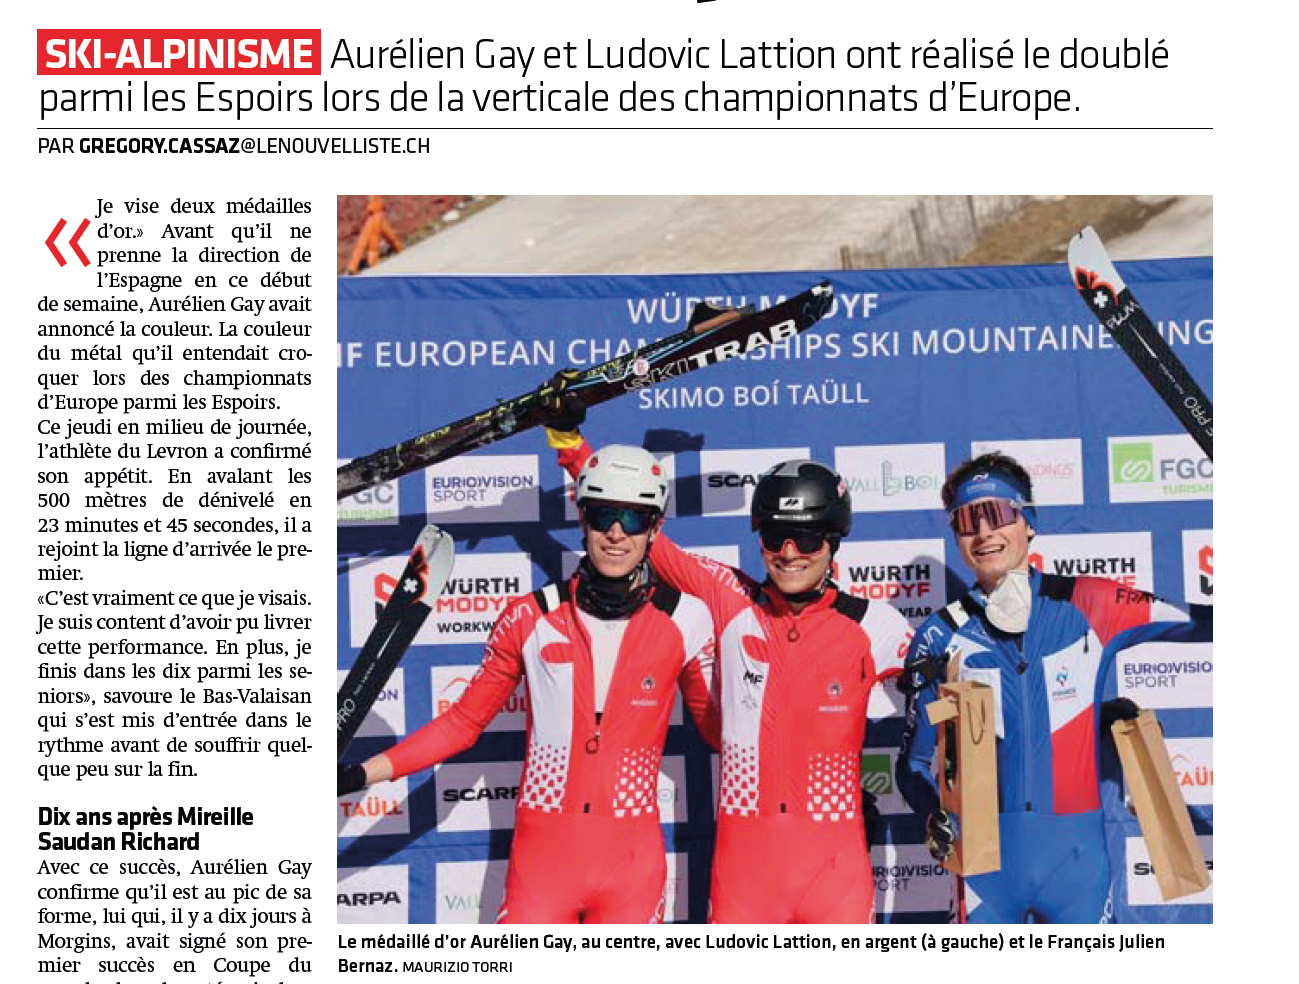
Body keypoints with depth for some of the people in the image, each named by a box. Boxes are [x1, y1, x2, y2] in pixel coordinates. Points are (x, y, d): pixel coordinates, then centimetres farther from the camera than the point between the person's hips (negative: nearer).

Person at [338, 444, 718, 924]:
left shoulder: (686, 619, -1)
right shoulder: (530, 618, -1)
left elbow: (718, 727, 11)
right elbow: (464, 722, 7)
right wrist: (359, 775, 2)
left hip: (633, 862, 0)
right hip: (543, 852, 0)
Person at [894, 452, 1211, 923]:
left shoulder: (1088, 607, -1)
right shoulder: (941, 637, -2)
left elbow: (1198, 624, 5)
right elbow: (914, 757, 0)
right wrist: (935, 817, -15)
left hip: (1077, 853, 0)